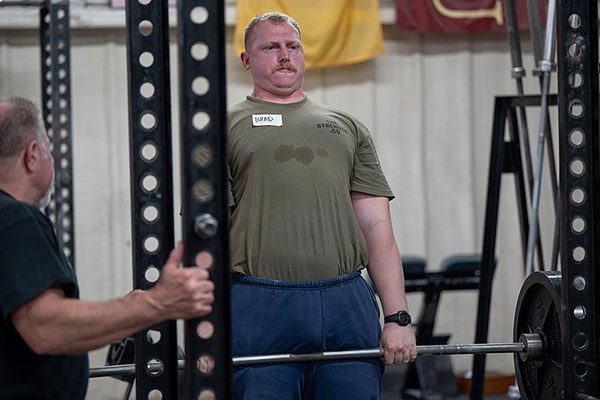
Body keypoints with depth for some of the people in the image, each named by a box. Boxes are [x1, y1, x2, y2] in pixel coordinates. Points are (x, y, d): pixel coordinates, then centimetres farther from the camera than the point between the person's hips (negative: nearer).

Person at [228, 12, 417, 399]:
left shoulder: (346, 127, 20)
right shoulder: (227, 130, 10)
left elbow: (377, 228, 14)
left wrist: (398, 317, 4)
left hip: (347, 307, 3)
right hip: (259, 307, -3)